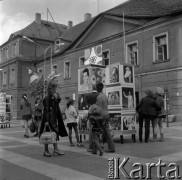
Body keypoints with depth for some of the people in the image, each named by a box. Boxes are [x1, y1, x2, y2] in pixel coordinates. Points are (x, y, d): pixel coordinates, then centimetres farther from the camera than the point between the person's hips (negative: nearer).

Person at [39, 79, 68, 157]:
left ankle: (56, 149, 17)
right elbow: (46, 109, -18)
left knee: (55, 133, 10)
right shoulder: (47, 97, -14)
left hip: (54, 118, 8)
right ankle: (46, 151, 11)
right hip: (49, 118, -8)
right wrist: (46, 120, -20)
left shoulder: (56, 96, 9)